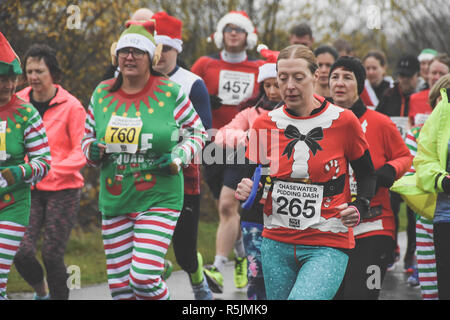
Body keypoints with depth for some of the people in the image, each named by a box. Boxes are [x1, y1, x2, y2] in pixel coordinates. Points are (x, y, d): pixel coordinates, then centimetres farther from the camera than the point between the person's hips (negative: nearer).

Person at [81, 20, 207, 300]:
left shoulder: (170, 93, -5)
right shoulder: (102, 94, 6)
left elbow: (198, 132, 6)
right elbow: (88, 137, 18)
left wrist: (179, 156, -12)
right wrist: (92, 151, -5)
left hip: (159, 200, -4)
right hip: (114, 201, 5)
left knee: (144, 279, -17)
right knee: (119, 285, 6)